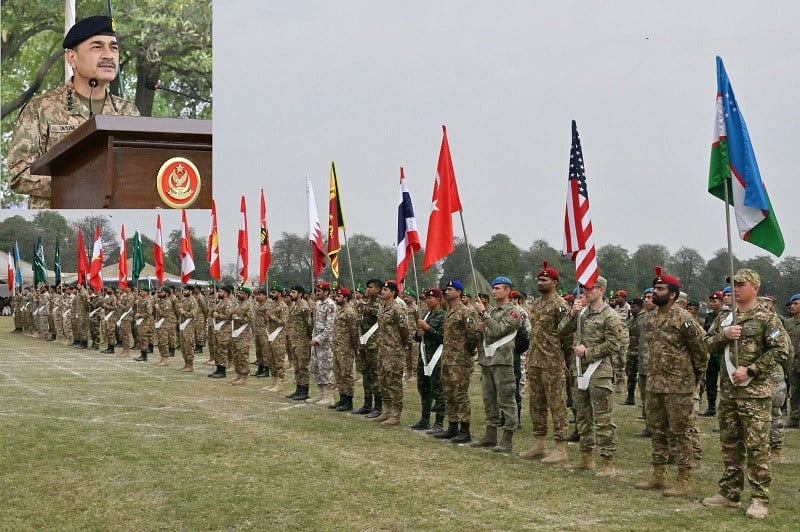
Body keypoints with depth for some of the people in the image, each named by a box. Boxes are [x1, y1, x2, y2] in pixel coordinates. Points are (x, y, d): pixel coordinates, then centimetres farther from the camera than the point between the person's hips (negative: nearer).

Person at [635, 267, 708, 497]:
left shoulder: (683, 318, -14)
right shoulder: (649, 318, 10)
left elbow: (701, 349, -8)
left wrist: (695, 376, 1)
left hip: (679, 386, -8)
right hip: (654, 384, 8)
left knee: (680, 433, -2)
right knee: (658, 431, 14)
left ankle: (683, 481, 4)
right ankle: (658, 476, 23)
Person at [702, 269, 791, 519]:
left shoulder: (767, 318, -7)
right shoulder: (725, 318, 12)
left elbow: (782, 349, -14)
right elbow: (706, 342, 14)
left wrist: (750, 370, -17)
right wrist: (723, 335, -8)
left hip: (755, 392, -6)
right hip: (727, 390, 6)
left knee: (757, 446, -5)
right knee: (729, 443, 12)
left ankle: (760, 499, 1)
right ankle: (730, 493, 22)